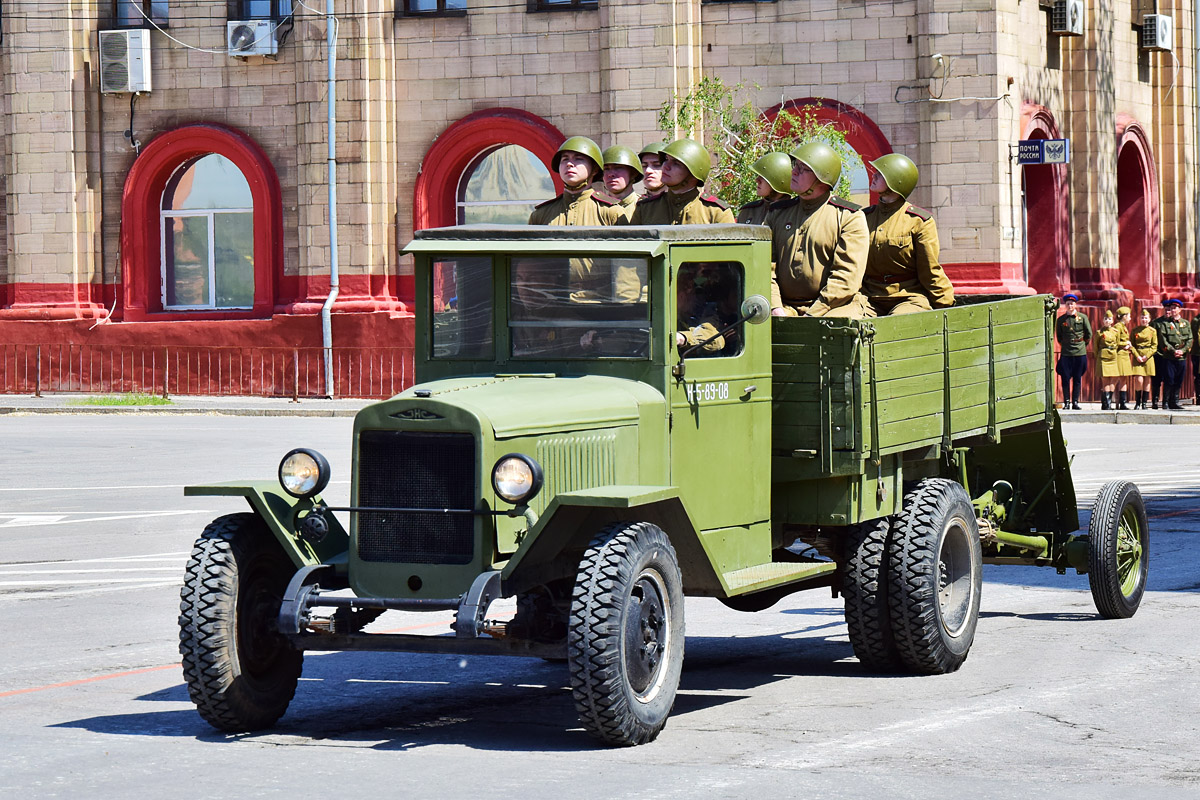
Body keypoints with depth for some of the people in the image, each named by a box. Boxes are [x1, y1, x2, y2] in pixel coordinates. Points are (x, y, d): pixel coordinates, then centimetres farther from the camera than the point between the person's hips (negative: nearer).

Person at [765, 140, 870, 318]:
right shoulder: (777, 213, 18)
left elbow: (847, 276, -7)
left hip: (837, 305, -3)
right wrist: (775, 309, -8)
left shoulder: (849, 217, 3)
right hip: (786, 307, 3)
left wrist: (812, 316, -16)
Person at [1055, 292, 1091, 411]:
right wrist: (1065, 345, 9)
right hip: (1066, 353, 0)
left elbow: (1089, 334, 9)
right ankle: (1066, 402, 3)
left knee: (1077, 379, 3)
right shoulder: (1061, 320, 4)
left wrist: (1083, 345, 10)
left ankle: (1075, 402, 9)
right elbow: (1058, 336, 14)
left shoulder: (1082, 317, 2)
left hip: (1080, 353, 0)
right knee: (1065, 378, -2)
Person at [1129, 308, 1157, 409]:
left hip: (1148, 358, 1)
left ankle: (1144, 403, 9)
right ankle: (1137, 402, 1)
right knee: (1139, 380, -11)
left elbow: (1154, 346, 3)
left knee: (1146, 382, 1)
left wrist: (1146, 356, -10)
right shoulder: (1135, 330, 6)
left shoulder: (1152, 331, 5)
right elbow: (1131, 345, 5)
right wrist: (1137, 356, -9)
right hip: (1137, 358, -1)